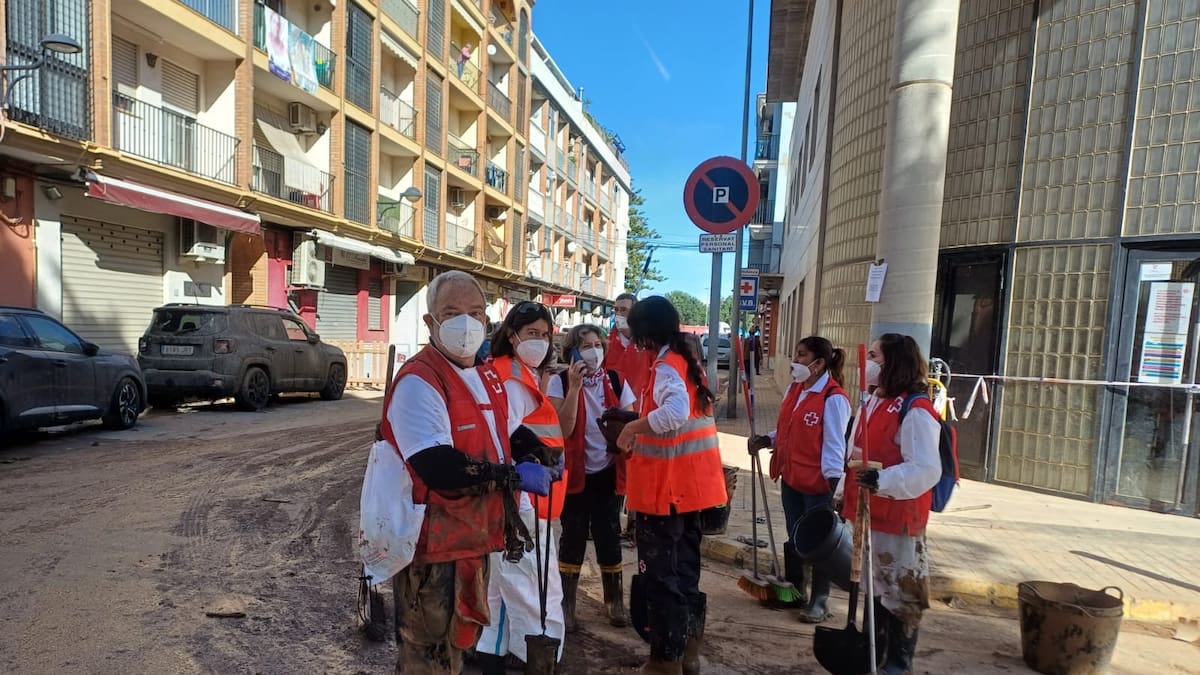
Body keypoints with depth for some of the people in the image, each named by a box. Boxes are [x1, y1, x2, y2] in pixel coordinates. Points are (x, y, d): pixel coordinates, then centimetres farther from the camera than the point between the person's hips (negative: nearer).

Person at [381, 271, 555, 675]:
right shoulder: (418, 381, -21)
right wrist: (514, 476, -22)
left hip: (477, 536, 9)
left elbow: (510, 433, 21)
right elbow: (439, 469, -31)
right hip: (433, 545, -9)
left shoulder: (486, 375, 8)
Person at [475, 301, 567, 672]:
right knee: (538, 588, -3)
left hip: (524, 497, 11)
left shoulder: (524, 377, 14)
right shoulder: (512, 382, -17)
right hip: (519, 500, -11)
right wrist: (520, 504, -24)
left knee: (509, 580, 19)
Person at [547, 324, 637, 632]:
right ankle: (566, 604, 20)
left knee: (609, 536, 9)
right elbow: (564, 429, -20)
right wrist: (574, 386, -24)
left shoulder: (616, 381, -2)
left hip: (608, 472, 2)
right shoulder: (560, 382, -8)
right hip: (575, 473, -2)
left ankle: (615, 600, 26)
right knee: (573, 538, 5)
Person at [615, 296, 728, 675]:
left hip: (667, 486, -9)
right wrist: (642, 435, 15)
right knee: (685, 568, 19)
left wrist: (633, 425, -26)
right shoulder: (688, 362, 10)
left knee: (661, 573, 4)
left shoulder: (666, 368, -18)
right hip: (690, 483, 9)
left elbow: (677, 412, -39)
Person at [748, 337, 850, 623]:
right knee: (793, 537, 19)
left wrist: (832, 483, -20)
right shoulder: (795, 389, 7)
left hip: (818, 483, -8)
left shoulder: (833, 398, -18)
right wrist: (766, 440, 0)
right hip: (790, 477, 8)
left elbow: (835, 445, -18)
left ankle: (819, 601, 22)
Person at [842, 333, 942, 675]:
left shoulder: (916, 412, -18)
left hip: (897, 518, -9)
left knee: (899, 591, 6)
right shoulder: (873, 403, 9)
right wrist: (847, 495, 19)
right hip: (867, 512, 9)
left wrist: (882, 480, -38)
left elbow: (926, 470, -25)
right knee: (871, 586, 21)